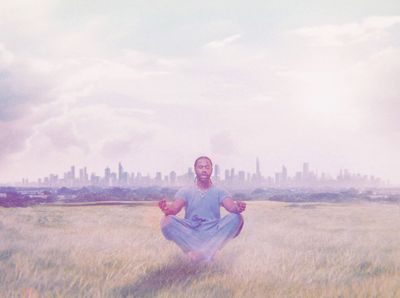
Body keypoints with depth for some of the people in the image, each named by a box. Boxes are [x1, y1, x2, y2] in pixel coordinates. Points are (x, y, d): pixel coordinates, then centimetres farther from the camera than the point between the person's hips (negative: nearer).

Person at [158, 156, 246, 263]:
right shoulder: (185, 191, 4)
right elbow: (175, 208, -13)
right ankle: (208, 251, -32)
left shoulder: (220, 192, 5)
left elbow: (231, 207, -13)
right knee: (167, 221, -26)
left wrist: (238, 208, -38)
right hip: (190, 233, 0)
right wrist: (167, 209, -37)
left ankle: (199, 252, -33)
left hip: (213, 234, 0)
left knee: (236, 218, -25)